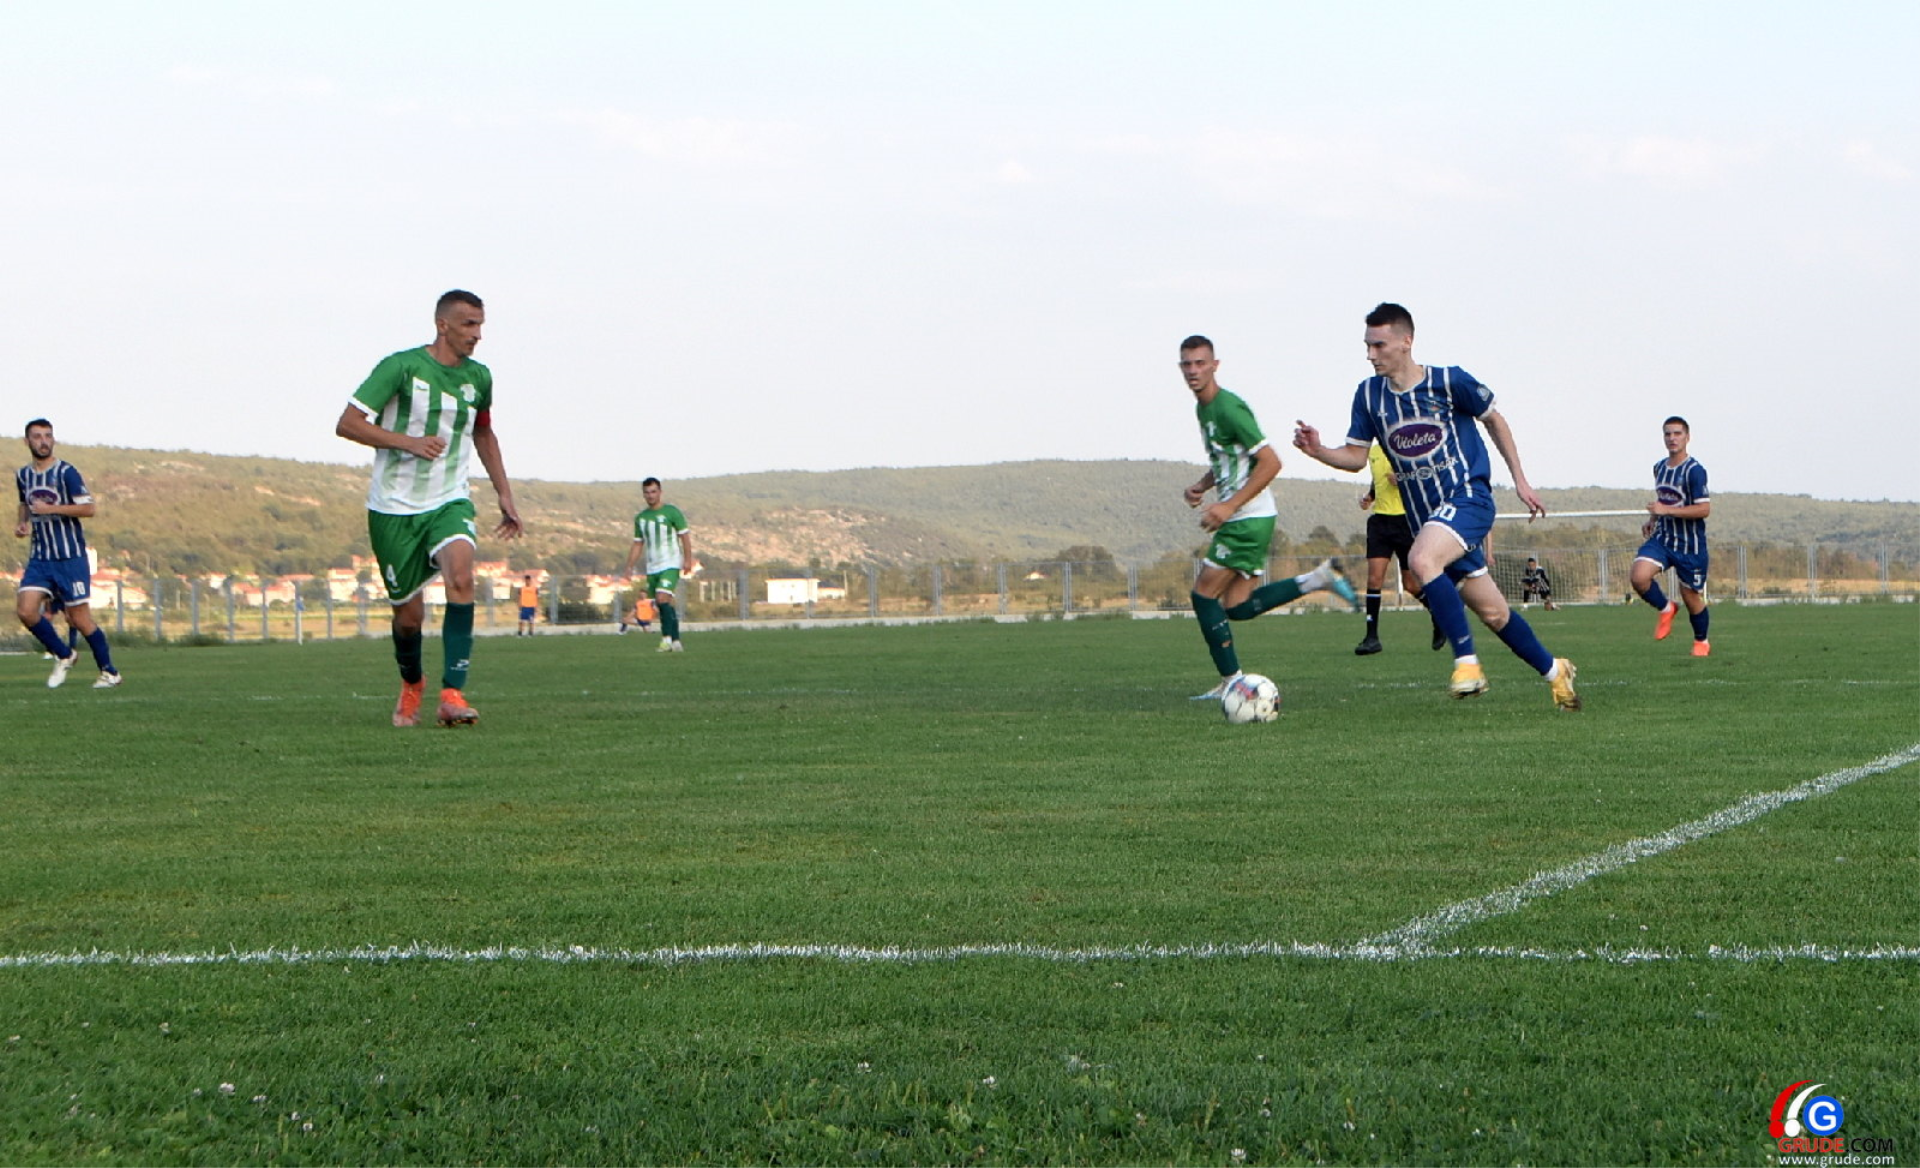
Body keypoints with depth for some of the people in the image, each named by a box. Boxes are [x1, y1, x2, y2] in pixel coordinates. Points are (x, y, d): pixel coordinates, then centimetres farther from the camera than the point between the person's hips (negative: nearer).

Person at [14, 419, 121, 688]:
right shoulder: (23, 476, 10)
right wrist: (22, 523, 9)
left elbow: (88, 508, -13)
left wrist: (50, 508, -19)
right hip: (40, 558, 5)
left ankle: (109, 672, 12)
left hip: (71, 557, -5)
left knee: (79, 619, -4)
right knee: (25, 610, -11)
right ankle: (63, 655, 11)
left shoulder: (66, 472, -8)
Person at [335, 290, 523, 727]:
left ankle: (452, 692, -28)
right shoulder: (401, 367, -10)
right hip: (394, 509, -3)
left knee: (461, 575, -27)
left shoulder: (479, 378, 6)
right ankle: (411, 684, 35)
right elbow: (348, 423, -11)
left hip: (449, 502, 3)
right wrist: (409, 442, -20)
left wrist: (505, 495, 21)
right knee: (409, 614, 2)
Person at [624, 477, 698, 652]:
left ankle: (667, 638, -22)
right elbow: (637, 545, 18)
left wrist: (688, 560, -11)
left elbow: (685, 537, -3)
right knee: (664, 605, 5)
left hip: (670, 565, -6)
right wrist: (629, 566, 10)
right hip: (652, 568, 6)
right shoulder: (640, 518, 13)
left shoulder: (671, 512, -2)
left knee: (663, 598, -22)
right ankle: (675, 641, 11)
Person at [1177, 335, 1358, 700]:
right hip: (1240, 518, 9)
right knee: (1237, 607, 6)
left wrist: (1229, 506, -21)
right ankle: (1319, 579, 10)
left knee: (1204, 594, -6)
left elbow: (1270, 462, -19)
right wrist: (1201, 486, 9)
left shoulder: (1229, 408, -16)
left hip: (1249, 519, -9)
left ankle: (1230, 681, 2)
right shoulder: (1203, 408, 14)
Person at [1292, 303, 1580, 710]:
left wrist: (1520, 480, 8)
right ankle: (1553, 670, 30)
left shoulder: (1449, 382, -9)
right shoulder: (1369, 395, 3)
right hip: (1427, 516, 5)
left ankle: (1467, 661, -25)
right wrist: (1317, 450, -12)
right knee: (1493, 613, 10)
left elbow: (1494, 420, 6)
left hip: (1468, 498, -5)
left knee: (1422, 559, -33)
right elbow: (1356, 456, 7)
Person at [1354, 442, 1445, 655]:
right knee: (1374, 576, -11)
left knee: (1411, 584, 3)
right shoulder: (1373, 451, 12)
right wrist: (1369, 497, 9)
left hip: (1406, 518, -5)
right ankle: (1372, 636, -9)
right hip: (1379, 518, 5)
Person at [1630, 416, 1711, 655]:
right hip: (1662, 538, 5)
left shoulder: (1694, 471, -15)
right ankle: (1665, 609, 8)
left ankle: (1701, 643, 31)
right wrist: (1652, 520, 10)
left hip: (1690, 544, -5)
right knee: (1639, 577, -20)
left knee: (1691, 597, 5)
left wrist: (1666, 510, -25)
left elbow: (1704, 509, -21)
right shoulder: (1659, 468, 8)